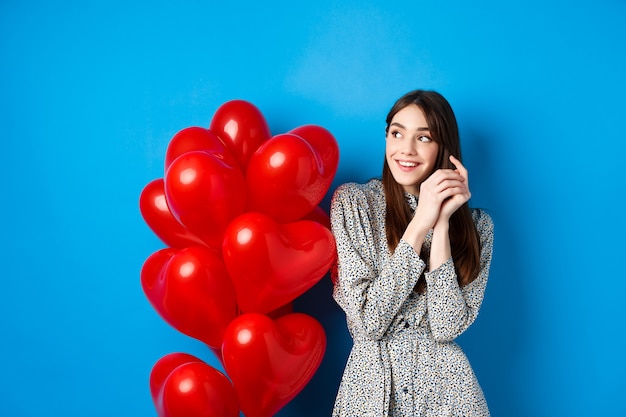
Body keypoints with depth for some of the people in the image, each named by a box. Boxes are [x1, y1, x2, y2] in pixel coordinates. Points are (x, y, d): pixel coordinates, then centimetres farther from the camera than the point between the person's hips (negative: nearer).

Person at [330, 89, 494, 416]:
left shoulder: (475, 225, -2)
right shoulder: (352, 202, -7)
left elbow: (447, 328, -13)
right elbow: (368, 322, -15)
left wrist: (441, 224, -19)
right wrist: (419, 225, -20)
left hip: (445, 387, 1)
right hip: (371, 384, -1)